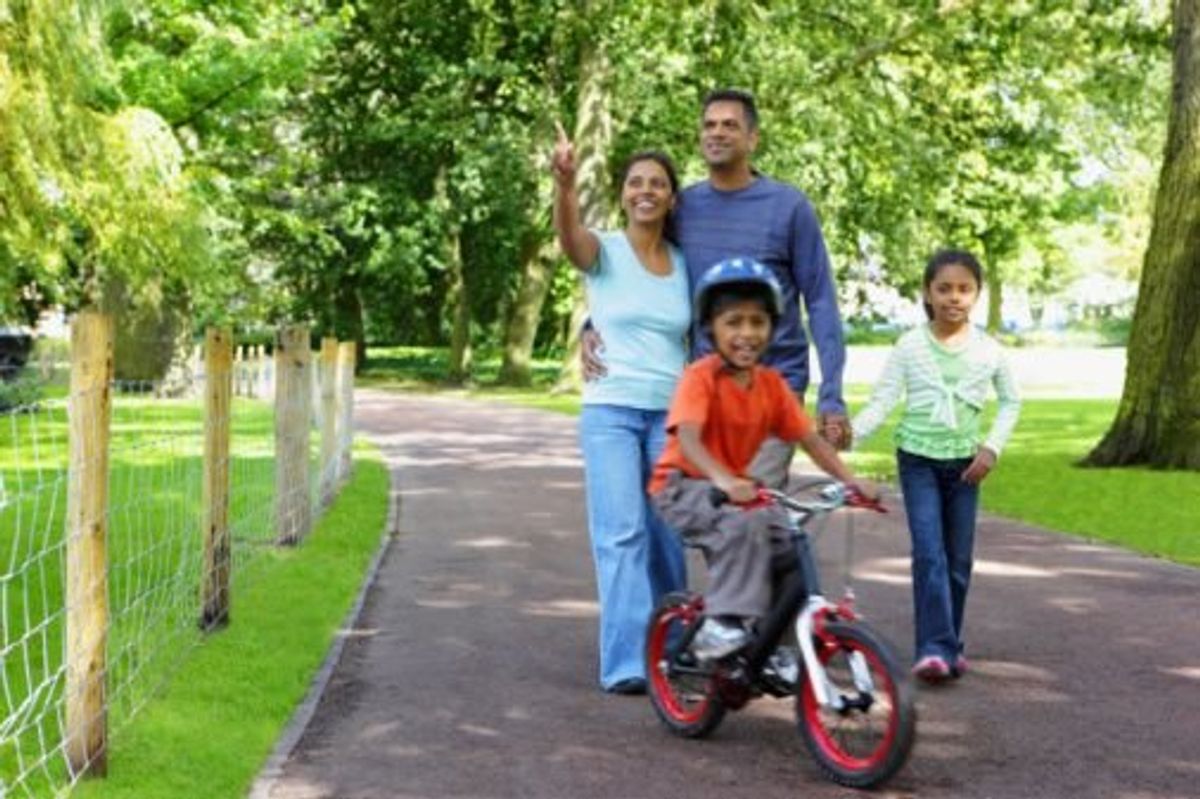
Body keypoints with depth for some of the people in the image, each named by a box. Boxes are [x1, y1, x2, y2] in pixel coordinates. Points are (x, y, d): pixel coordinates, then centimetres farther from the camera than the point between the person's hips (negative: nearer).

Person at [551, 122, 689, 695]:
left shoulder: (684, 264, 9)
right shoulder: (604, 252, -2)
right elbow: (569, 234, -25)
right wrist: (565, 183, -45)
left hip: (672, 414, 3)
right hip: (610, 410, -3)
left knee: (667, 536, 7)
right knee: (622, 534, -12)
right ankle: (626, 662, -12)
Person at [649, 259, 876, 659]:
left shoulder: (771, 383, -1)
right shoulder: (700, 377, -20)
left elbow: (809, 438, 0)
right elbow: (688, 438, -34)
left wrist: (850, 480, -13)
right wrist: (723, 480, -51)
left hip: (735, 486, 7)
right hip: (683, 484, -7)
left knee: (788, 540, -11)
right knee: (744, 523, -33)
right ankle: (722, 623, -25)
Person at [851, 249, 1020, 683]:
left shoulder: (988, 350, -1)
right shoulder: (909, 346, -6)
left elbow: (1011, 402, 12)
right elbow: (881, 401, -8)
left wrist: (992, 447, -1)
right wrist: (851, 431, -25)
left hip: (964, 461, 2)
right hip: (918, 459, -2)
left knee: (958, 558, 7)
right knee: (929, 553, -15)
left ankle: (948, 645, 19)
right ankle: (934, 647, -19)